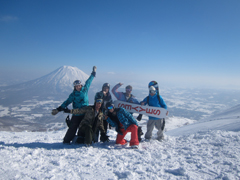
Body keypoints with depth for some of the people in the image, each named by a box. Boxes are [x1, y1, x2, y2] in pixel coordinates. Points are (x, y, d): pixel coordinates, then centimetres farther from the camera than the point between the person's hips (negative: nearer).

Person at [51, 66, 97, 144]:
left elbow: (88, 81, 14)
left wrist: (93, 73, 24)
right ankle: (66, 140, 12)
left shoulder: (85, 89, 3)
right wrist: (58, 109, -11)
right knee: (73, 128, -2)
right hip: (76, 114, -3)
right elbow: (67, 102, -4)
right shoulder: (73, 94, -4)